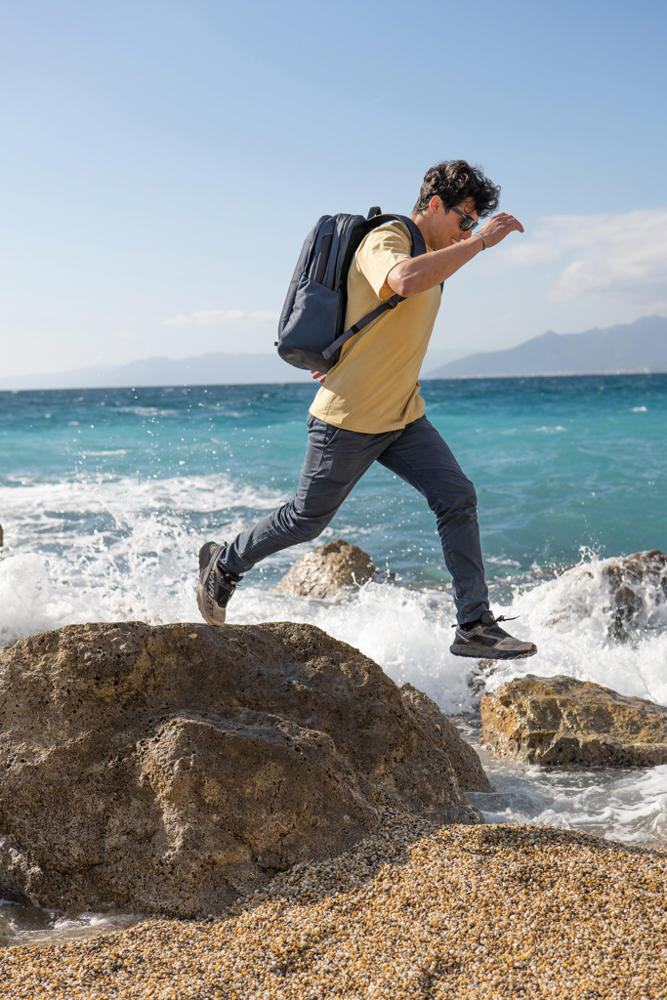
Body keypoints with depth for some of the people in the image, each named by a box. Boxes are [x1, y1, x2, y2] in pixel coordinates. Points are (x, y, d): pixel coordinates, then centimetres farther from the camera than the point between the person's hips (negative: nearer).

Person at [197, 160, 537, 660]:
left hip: (403, 416, 8)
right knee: (308, 518, 6)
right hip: (350, 418, -8)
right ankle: (223, 564, 31)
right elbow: (405, 280, -41)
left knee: (458, 498, -6)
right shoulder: (385, 240, -16)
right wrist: (479, 243, -35)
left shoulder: (431, 254, 13)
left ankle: (474, 626, -2)